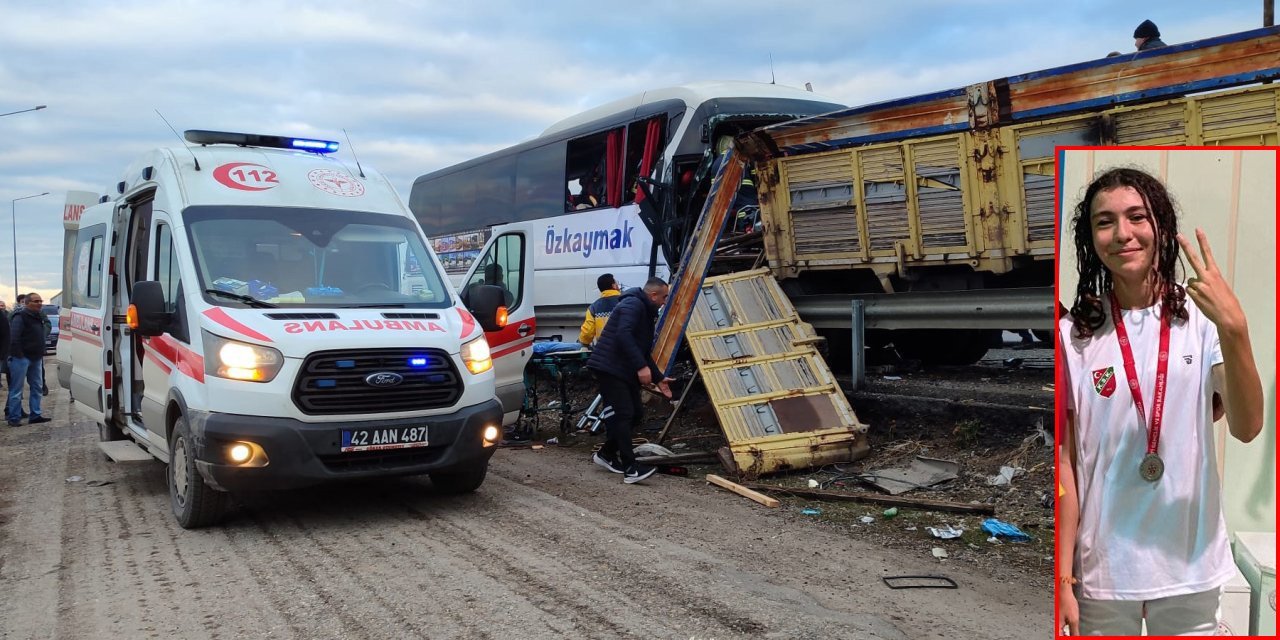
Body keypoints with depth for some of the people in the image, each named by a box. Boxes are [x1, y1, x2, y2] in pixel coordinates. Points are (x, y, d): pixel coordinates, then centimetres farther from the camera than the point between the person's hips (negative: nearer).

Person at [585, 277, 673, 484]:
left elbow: (644, 351, 27)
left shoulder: (646, 312, 21)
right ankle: (630, 469, -15)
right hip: (609, 368, -11)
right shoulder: (633, 305, -13)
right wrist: (642, 367, -31)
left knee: (636, 413, 11)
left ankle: (606, 454, 23)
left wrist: (658, 378, 24)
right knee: (623, 414, -14)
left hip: (626, 371, 11)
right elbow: (623, 335, -29)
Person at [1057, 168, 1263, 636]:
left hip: (1191, 562, 1)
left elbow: (1246, 428, -15)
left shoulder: (1200, 318, -5)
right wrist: (1062, 578, -4)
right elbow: (1064, 463, -5)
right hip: (1103, 566, -1)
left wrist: (1233, 329, -29)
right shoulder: (1072, 336, -8)